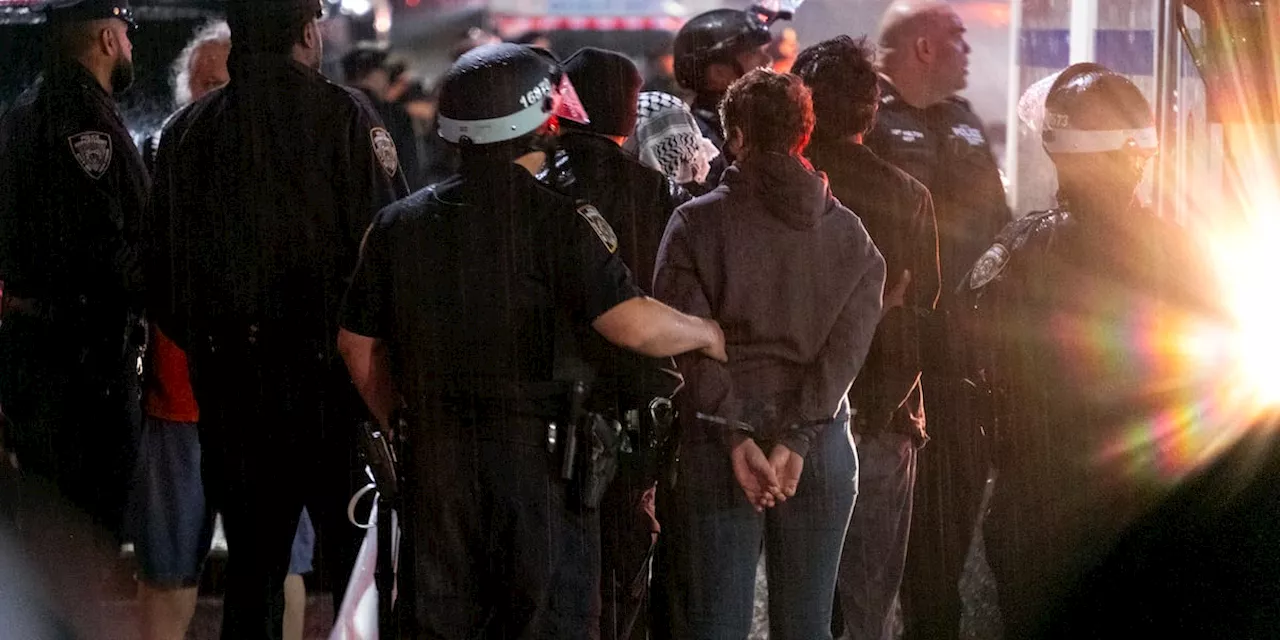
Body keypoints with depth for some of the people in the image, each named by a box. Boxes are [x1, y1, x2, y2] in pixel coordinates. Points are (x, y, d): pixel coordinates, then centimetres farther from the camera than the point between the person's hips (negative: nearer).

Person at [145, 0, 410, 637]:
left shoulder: (186, 130, 6)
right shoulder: (345, 117, -9)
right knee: (355, 557, 5)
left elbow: (161, 269, 10)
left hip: (228, 385, 4)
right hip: (327, 373, -4)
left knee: (252, 560, 12)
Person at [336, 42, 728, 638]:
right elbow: (633, 325, -18)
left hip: (434, 462, 5)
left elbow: (359, 345, 12)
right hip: (539, 456, -4)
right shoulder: (560, 222, -11)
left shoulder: (399, 224, 7)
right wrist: (706, 333, 1)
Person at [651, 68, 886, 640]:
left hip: (714, 450, -3)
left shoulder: (697, 223, -2)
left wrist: (737, 438, -13)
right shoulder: (850, 233, 6)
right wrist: (794, 441, -11)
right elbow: (845, 348, -4)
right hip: (821, 452, 3)